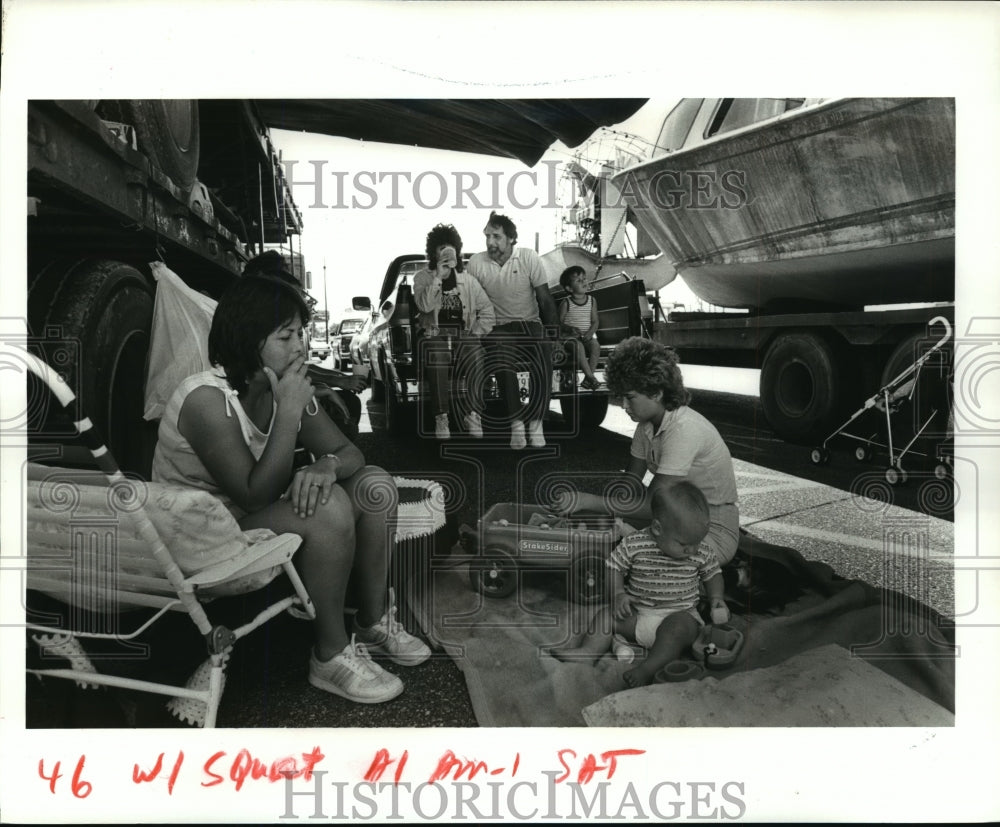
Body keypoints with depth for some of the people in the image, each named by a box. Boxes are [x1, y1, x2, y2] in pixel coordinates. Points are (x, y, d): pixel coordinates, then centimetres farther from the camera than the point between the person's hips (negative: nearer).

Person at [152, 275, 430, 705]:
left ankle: (373, 622, 6)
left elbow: (348, 453, -2)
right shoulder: (208, 399, -28)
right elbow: (255, 496, -30)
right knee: (328, 509, -30)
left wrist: (326, 466, -27)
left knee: (375, 486, -6)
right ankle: (331, 656, -14)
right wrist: (288, 411, -32)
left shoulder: (284, 387, -5)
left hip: (252, 510, 8)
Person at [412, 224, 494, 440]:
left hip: (464, 335, 2)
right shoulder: (422, 278, 10)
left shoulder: (468, 281, 17)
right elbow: (425, 305, -11)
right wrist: (438, 276, -15)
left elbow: (488, 312, 13)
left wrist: (475, 333, -1)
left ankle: (473, 415, -23)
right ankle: (441, 418, -28)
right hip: (434, 335, -2)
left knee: (475, 353, -32)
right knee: (436, 355, -36)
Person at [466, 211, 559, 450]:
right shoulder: (476, 263, -1)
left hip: (529, 323, 0)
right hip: (497, 328, 0)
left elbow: (545, 298, 0)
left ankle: (536, 422, -21)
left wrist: (554, 332, -5)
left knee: (543, 361, -30)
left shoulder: (529, 258, -3)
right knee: (502, 361, -33)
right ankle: (516, 423, -27)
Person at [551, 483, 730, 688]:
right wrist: (619, 594, -17)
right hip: (636, 613, 2)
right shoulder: (633, 545, -11)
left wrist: (716, 599, -1)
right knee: (607, 614, -15)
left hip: (680, 614, -2)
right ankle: (589, 650, -18)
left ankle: (647, 669, -41)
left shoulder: (702, 554, -4)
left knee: (677, 627, -33)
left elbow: (713, 574, 14)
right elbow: (613, 569, -3)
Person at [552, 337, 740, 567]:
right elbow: (630, 484, 2)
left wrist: (586, 501, -32)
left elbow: (651, 504, -31)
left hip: (713, 531, -8)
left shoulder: (683, 430, -29)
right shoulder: (647, 423, 0)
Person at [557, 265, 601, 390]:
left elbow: (595, 321, 8)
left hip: (587, 335, 3)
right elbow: (559, 323, -1)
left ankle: (587, 379, -25)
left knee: (595, 345, -28)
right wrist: (570, 328, -20)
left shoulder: (592, 300, 8)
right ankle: (590, 376, -33)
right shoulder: (566, 303, -2)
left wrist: (590, 332, -11)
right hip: (570, 337, -3)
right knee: (578, 346, -35)